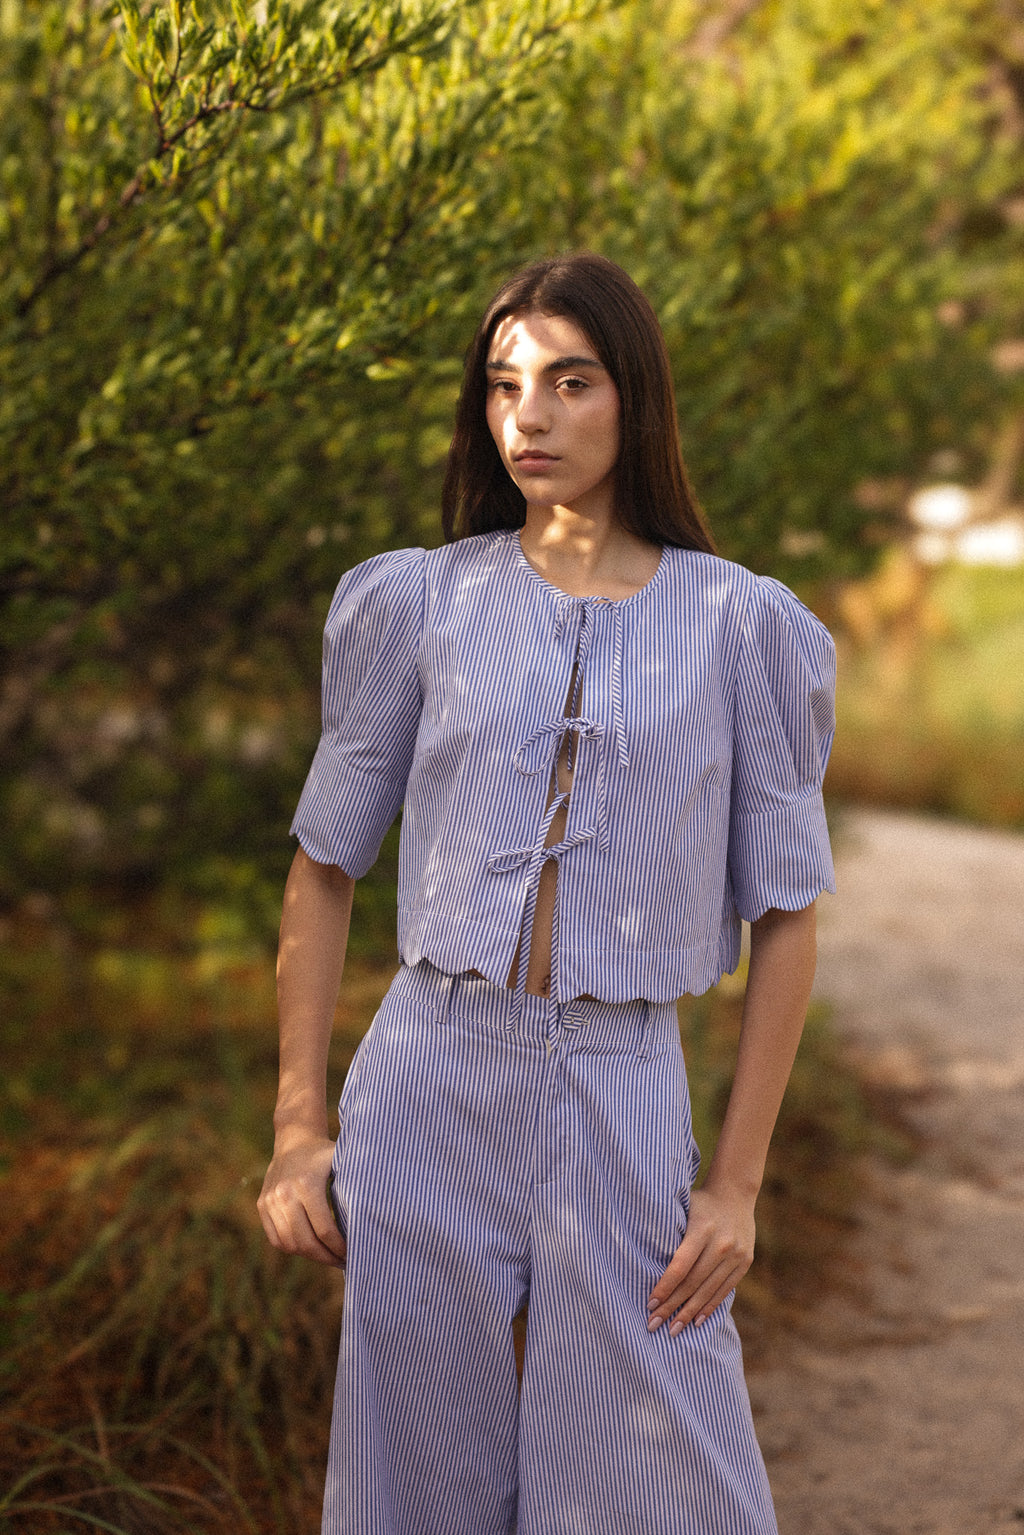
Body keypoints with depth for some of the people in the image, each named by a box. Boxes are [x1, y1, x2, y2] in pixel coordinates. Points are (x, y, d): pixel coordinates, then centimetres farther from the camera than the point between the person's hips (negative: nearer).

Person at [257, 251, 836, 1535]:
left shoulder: (741, 627, 1)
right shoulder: (417, 604, 5)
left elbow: (786, 913, 4)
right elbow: (323, 868, 10)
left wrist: (736, 1181, -1)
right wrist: (298, 1127, 3)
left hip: (623, 1099, -1)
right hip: (431, 1081, 1)